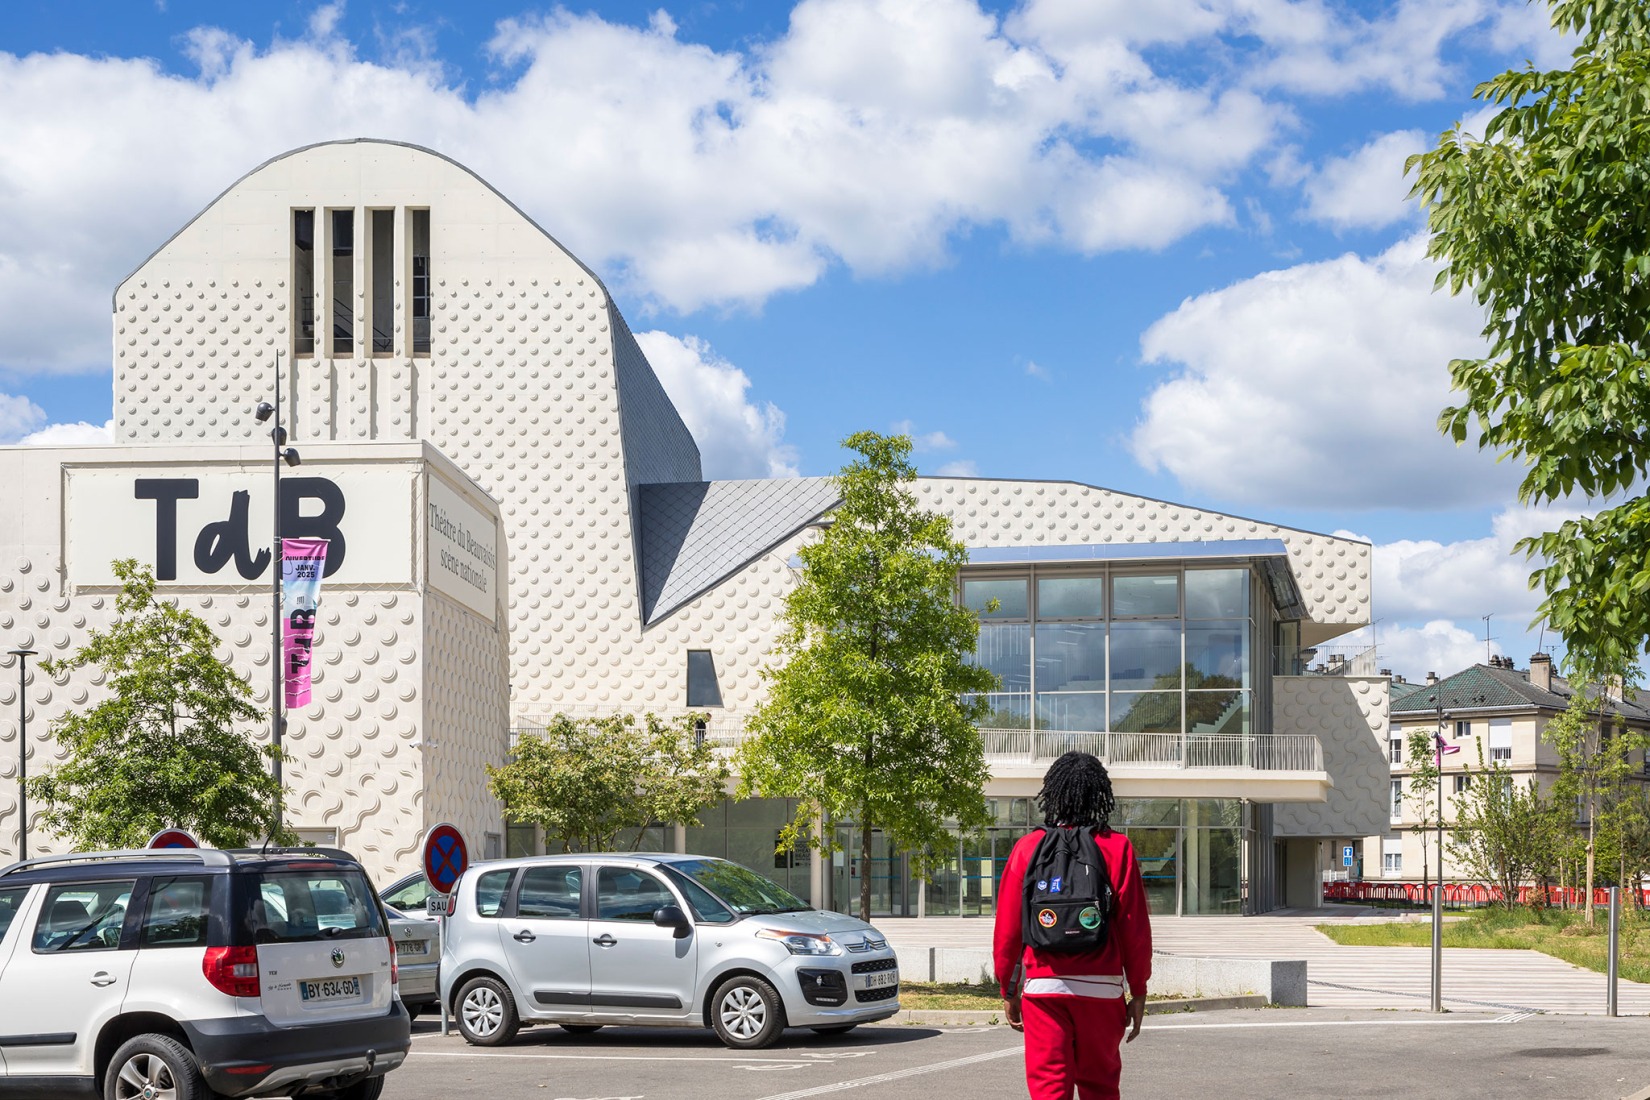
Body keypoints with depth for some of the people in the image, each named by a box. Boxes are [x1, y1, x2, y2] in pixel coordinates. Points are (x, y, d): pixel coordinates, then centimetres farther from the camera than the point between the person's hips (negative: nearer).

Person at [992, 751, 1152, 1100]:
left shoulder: (1028, 847, 1)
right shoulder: (1117, 848, -1)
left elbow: (1007, 929, 2)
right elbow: (1135, 927, -3)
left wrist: (1008, 992, 11)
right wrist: (1139, 993, 6)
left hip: (1043, 987, 0)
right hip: (1102, 988, 0)